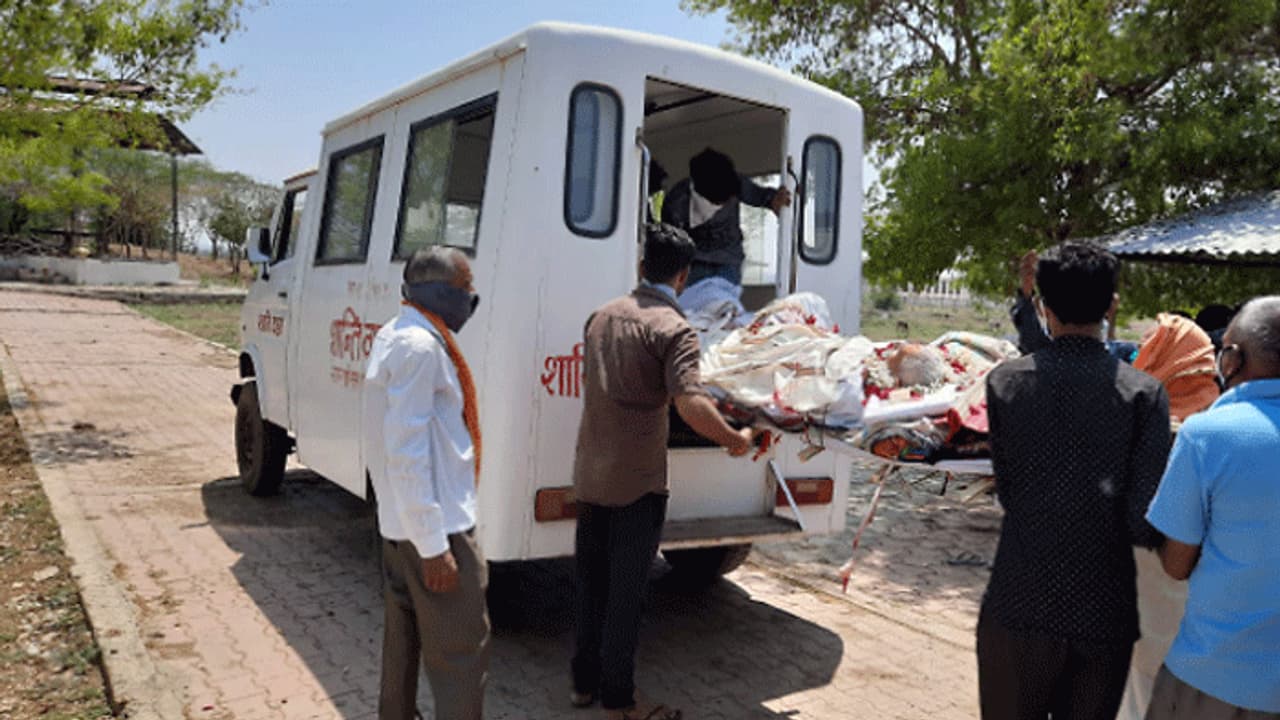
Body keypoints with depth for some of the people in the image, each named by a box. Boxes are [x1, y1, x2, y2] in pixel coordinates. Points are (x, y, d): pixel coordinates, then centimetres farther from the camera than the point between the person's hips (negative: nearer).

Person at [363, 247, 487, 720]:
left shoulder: (394, 335, 10)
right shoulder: (420, 347, -21)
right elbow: (407, 453, -25)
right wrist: (433, 544, -24)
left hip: (398, 522, 10)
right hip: (432, 525, -10)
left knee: (403, 639, 22)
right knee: (462, 653, -1)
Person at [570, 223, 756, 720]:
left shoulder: (603, 315, 9)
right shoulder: (672, 328, -15)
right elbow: (690, 405, -28)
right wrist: (737, 440, -13)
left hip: (590, 474, 7)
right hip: (637, 482, -7)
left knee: (591, 584, 17)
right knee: (625, 594, 4)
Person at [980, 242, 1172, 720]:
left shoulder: (1005, 382, -6)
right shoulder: (1143, 392, -8)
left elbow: (1008, 491, -2)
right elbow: (1145, 523, -12)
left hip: (1020, 608, 0)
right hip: (1106, 613, 1)